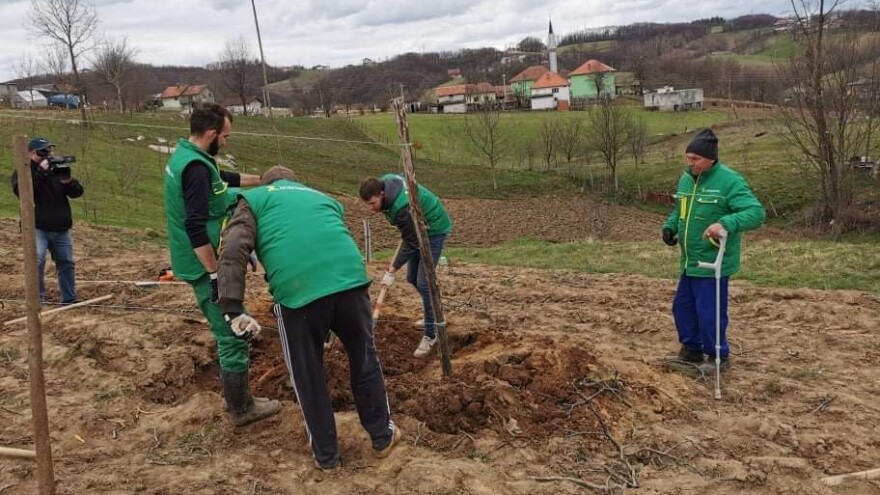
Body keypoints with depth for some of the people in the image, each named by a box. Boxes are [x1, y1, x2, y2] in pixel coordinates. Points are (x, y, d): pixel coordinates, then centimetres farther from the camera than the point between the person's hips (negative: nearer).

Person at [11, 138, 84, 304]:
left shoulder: (58, 169, 12)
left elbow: (77, 192, 2)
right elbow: (20, 190, -21)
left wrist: (67, 180, -20)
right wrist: (40, 172, -27)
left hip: (61, 229, 4)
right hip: (36, 228, -4)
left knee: (67, 264, 8)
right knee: (37, 261, -21)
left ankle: (69, 300, 19)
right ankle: (38, 300, -11)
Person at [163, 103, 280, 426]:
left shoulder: (184, 155, 10)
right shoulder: (196, 167, -23)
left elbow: (224, 178, 28)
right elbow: (196, 228, -29)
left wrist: (263, 180, 31)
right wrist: (215, 274, -26)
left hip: (202, 263, 11)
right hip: (206, 267, -11)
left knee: (226, 333, 20)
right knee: (233, 336, -1)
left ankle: (237, 398, 31)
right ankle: (241, 409, 10)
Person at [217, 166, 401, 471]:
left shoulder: (255, 199, 22)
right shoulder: (323, 198, 35)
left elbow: (233, 250, 3)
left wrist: (233, 309, -2)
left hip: (296, 291, -3)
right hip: (350, 280, 3)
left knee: (308, 377, 17)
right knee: (365, 360, 24)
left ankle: (326, 456, 32)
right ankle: (382, 437, 39)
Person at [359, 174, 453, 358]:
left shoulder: (402, 207, -38)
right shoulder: (385, 182, -13)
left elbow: (411, 243, -27)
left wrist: (392, 271, -22)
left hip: (433, 229, -9)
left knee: (423, 282, -13)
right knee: (412, 277, 15)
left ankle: (431, 335, -4)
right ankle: (433, 315, 34)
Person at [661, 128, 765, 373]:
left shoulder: (730, 181, -17)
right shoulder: (686, 179, 6)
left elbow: (756, 212, -24)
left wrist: (725, 223, -39)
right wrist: (670, 226, 1)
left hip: (713, 263, -8)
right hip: (689, 262, 8)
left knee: (709, 312, -2)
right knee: (682, 306, 16)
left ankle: (719, 356, 19)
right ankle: (692, 349, 34)